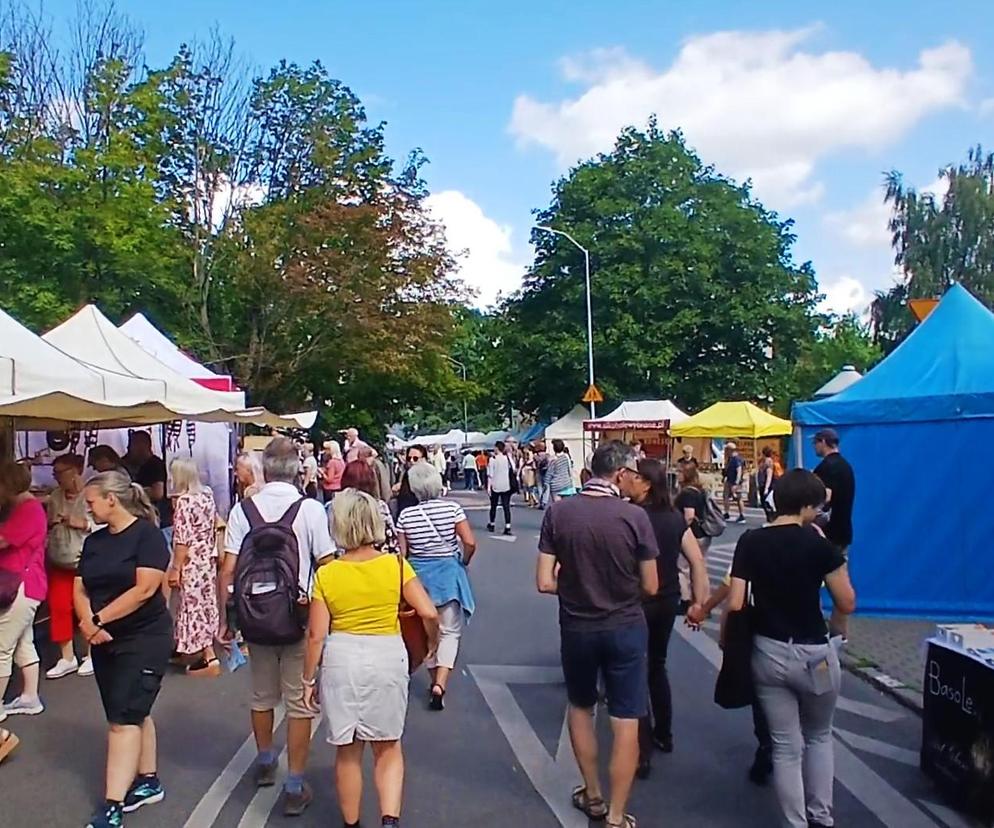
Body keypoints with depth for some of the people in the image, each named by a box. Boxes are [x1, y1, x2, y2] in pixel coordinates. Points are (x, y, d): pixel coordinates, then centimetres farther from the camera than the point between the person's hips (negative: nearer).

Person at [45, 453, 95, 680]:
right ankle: (67, 658, 19)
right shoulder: (55, 496, 7)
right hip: (59, 563, 6)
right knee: (59, 607, 7)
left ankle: (91, 654, 20)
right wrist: (49, 524, -1)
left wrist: (84, 524, -22)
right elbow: (46, 526, 21)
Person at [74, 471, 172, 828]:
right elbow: (80, 590, 3)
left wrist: (98, 619, -17)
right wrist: (88, 623, -16)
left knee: (124, 718, -7)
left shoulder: (148, 534, -13)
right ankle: (148, 782, 29)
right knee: (133, 714, 15)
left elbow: (144, 589, -20)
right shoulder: (94, 541, 8)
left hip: (145, 639, -7)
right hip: (105, 641, 7)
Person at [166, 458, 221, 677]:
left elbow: (182, 539, -19)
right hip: (209, 558, 8)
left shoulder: (184, 501, -19)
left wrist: (175, 568, -13)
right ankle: (200, 651, 29)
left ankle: (210, 660, 0)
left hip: (192, 562, -8)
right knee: (206, 604, 16)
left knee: (195, 606, -1)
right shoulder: (208, 494, 3)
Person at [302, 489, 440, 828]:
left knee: (347, 751, 17)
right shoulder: (396, 565, -7)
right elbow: (429, 613, -10)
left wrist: (308, 679, 7)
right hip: (387, 657, 0)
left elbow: (316, 634, -5)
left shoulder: (327, 574, -6)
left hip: (341, 660, 1)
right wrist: (433, 641, 10)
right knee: (388, 747, 17)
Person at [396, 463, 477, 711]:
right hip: (448, 572, -2)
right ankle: (440, 684, -11)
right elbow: (470, 543, -16)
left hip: (418, 574, 2)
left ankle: (435, 680, 30)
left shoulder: (406, 515, -6)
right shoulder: (452, 508, -11)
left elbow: (402, 552, -4)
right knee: (449, 631, 5)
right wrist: (463, 562, 2)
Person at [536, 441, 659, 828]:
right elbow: (650, 587, -8)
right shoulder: (634, 516, -16)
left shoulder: (558, 512, -11)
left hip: (576, 627, 2)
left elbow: (545, 582, -10)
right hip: (625, 628, -2)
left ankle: (593, 796, 37)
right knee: (626, 723, 10)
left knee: (580, 708, 24)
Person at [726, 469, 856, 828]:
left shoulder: (750, 542, -5)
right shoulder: (819, 544, -13)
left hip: (767, 653, 2)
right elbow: (847, 605, -7)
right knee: (819, 736, 24)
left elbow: (735, 603, -7)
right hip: (814, 655, -2)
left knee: (786, 745, 13)